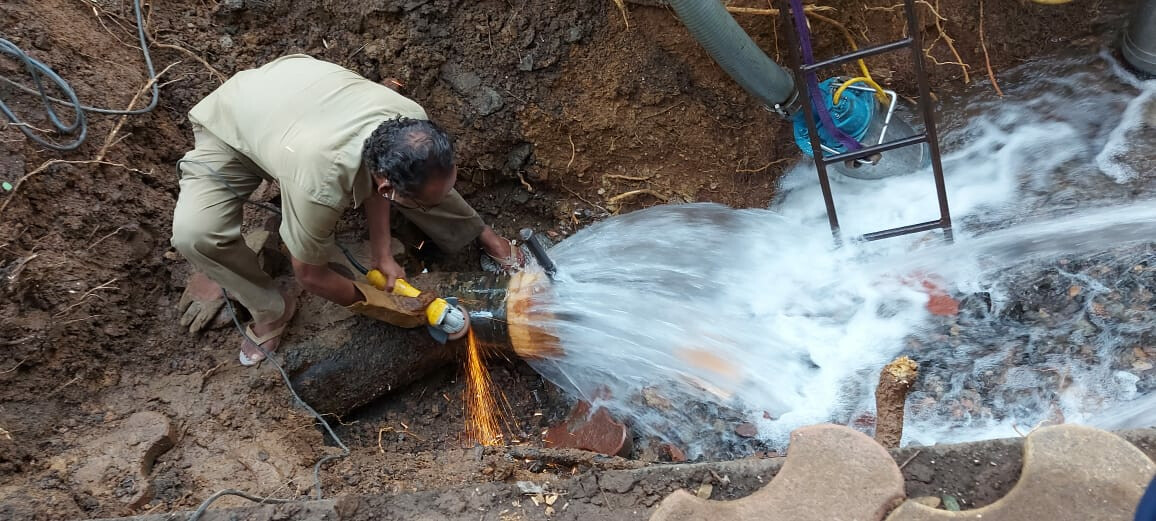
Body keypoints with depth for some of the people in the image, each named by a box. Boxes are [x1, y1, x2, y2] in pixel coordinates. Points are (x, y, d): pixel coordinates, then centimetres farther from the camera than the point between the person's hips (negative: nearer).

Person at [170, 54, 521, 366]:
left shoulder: (413, 124, -30)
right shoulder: (319, 186, -45)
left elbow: (376, 183, -6)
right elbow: (309, 275, -25)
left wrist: (382, 255, -9)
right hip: (228, 123, -4)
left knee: (418, 172, -7)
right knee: (193, 233, -27)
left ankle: (476, 234, 19)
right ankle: (272, 309, -2)